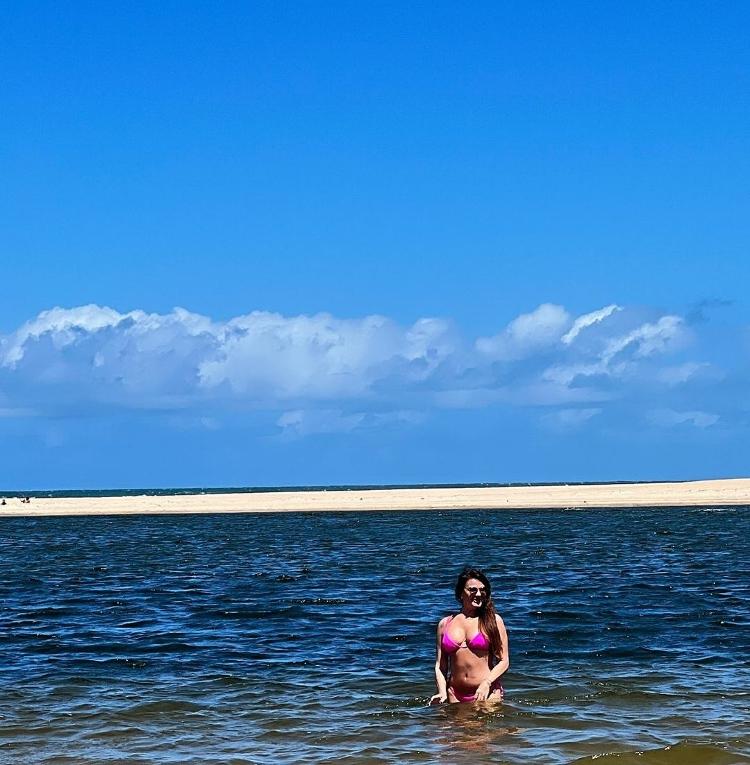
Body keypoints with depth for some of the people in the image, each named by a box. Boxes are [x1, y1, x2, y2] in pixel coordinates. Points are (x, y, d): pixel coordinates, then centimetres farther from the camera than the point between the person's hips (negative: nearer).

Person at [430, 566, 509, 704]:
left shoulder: (493, 620, 3)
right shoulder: (445, 624, 10)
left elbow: (504, 661, -1)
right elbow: (440, 665, 11)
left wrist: (486, 683, -16)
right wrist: (442, 692, -6)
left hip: (487, 694, -2)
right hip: (456, 696, 2)